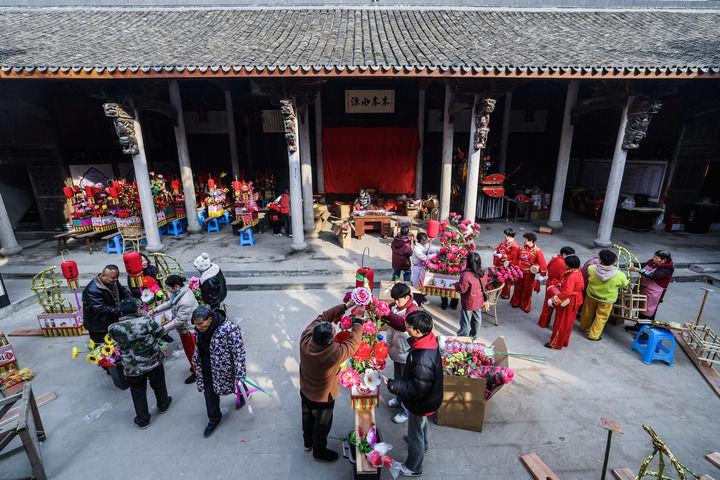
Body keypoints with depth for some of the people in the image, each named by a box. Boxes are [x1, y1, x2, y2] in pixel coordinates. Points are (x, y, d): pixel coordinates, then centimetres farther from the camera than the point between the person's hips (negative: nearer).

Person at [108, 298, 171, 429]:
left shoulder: (113, 328, -14)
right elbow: (160, 332, -9)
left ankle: (143, 420, 31)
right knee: (158, 385, 23)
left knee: (138, 393, 19)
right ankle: (163, 405, 45)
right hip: (153, 361, -1)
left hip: (132, 368, 1)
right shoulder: (145, 321, -21)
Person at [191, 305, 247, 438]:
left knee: (234, 385, 20)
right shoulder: (199, 329, -11)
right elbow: (198, 348, 10)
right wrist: (196, 362, 21)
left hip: (223, 368, -5)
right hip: (206, 369, 5)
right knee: (209, 394, 14)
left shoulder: (229, 329, -34)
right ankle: (214, 419, 39)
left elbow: (239, 352, -27)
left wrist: (240, 374, -25)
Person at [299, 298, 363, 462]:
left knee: (307, 417, 31)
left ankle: (308, 443, 58)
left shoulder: (305, 339, -29)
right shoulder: (335, 354, -44)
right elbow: (354, 341, -27)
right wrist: (358, 318, -20)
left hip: (305, 391, 6)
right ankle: (319, 452, 50)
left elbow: (323, 316, -18)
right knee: (322, 425, 24)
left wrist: (346, 305, -16)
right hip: (322, 398, -5)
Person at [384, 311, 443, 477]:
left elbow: (418, 390, -32)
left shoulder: (423, 361, -44)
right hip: (428, 398, 9)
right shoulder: (429, 340, -15)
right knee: (422, 422, 37)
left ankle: (413, 468, 44)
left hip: (421, 404, -9)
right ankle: (424, 443, 66)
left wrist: (392, 385, -26)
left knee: (415, 435, 18)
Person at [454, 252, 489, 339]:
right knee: (477, 320, 24)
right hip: (479, 302, 6)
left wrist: (457, 284, -4)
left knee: (465, 322, 10)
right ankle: (474, 337, 42)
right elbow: (484, 284, 6)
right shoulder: (483, 273, -10)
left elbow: (461, 290, -22)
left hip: (468, 303, -6)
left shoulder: (466, 275, -31)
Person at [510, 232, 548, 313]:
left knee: (527, 289, 9)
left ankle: (526, 306, 25)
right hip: (520, 271, 3)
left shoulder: (537, 251, -14)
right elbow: (516, 258, 7)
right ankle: (516, 302, 33)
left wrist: (542, 275, -17)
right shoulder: (521, 248, -2)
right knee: (518, 287, 15)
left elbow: (542, 263, -15)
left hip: (529, 273, -3)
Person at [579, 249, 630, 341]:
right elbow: (624, 284, -7)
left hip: (591, 295, 2)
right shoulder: (619, 275, -27)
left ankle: (584, 327, 47)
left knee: (588, 312, 25)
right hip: (607, 299, -2)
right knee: (601, 317, 18)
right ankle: (593, 335, 26)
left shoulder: (591, 268, -26)